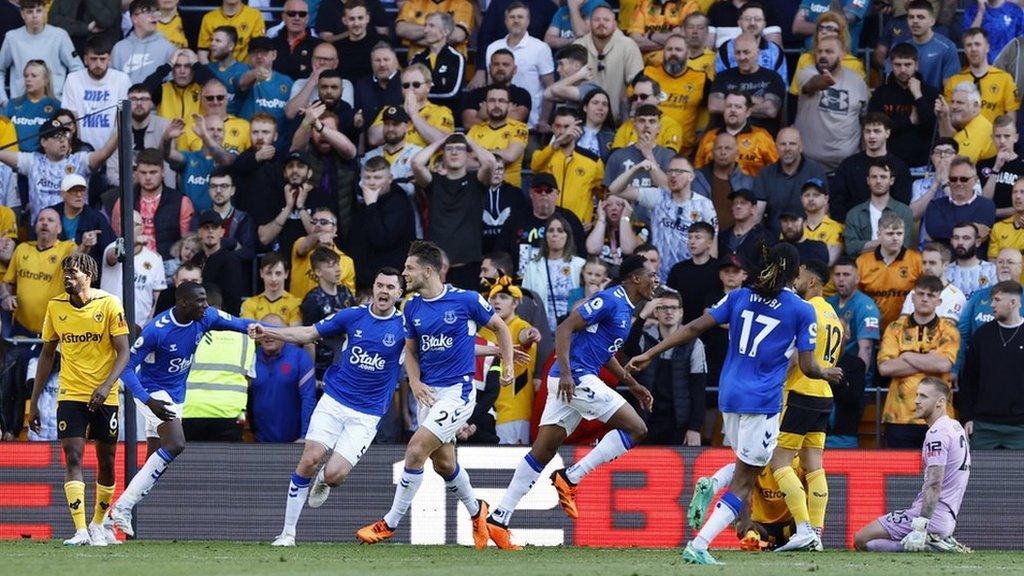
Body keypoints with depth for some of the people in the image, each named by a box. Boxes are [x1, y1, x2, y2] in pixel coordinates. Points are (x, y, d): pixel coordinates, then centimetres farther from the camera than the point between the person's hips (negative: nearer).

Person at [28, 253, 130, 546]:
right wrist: (34, 401, 9)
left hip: (104, 397, -1)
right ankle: (80, 530, -18)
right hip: (70, 394, 1)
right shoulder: (56, 306, 3)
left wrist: (106, 385, -25)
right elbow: (47, 354, 11)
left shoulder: (109, 304, -7)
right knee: (73, 457, -13)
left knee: (106, 461, 7)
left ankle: (98, 523, 27)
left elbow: (123, 352, -9)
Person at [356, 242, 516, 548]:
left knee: (416, 450, -16)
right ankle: (476, 511, 41)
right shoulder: (412, 308, 4)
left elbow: (500, 327, 3)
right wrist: (415, 382, -1)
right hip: (429, 393, 7)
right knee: (443, 463, 15)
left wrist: (508, 366, -2)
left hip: (457, 391, -7)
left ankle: (390, 523, -8)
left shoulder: (466, 300, -12)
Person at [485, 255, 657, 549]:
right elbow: (565, 328, -17)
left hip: (575, 382, 10)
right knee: (636, 428, -9)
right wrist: (566, 372, -26)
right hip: (577, 378, -10)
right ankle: (571, 478, -8)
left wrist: (633, 385, 30)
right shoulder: (610, 300, -10)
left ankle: (498, 518, 5)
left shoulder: (625, 308, 20)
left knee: (542, 452, 7)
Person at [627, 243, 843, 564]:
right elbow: (807, 368, -5)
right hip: (762, 403, -5)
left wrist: (650, 354, 2)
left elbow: (695, 328, 0)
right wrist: (828, 374, 18)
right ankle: (698, 546, -13)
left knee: (746, 464, 31)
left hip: (729, 396, 5)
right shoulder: (802, 311, -4)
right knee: (743, 483, -2)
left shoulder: (739, 297, 6)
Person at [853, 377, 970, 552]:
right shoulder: (957, 428, 18)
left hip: (932, 516, -10)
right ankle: (934, 541, 3)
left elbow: (934, 485, -22)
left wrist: (921, 526, -26)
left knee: (861, 539, -11)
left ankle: (928, 543, -15)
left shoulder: (937, 433, -13)